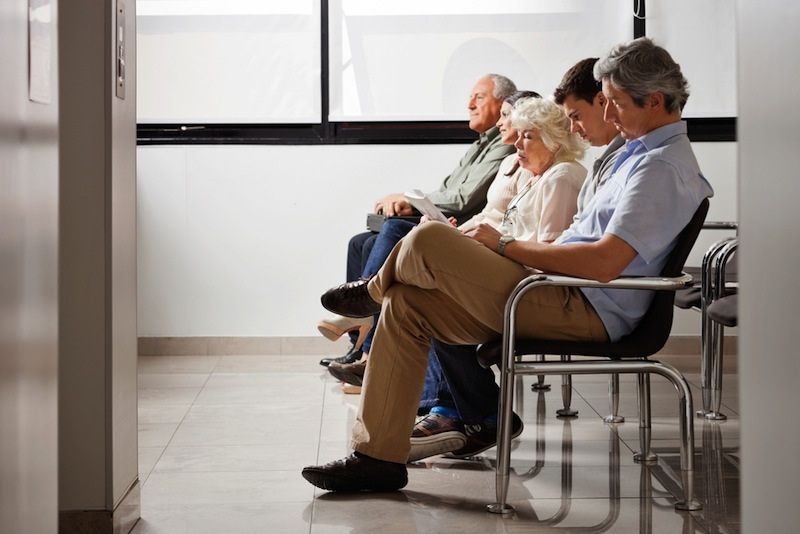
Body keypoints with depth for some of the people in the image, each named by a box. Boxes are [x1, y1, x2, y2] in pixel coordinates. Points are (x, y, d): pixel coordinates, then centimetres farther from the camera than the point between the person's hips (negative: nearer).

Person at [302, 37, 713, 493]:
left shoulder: (662, 166, -14)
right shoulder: (647, 153, 19)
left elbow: (605, 262, -26)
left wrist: (506, 246, -16)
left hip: (586, 313, -11)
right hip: (570, 299, 11)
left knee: (427, 241, -20)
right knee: (406, 305, 3)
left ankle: (375, 291, 18)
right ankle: (379, 456, 4)